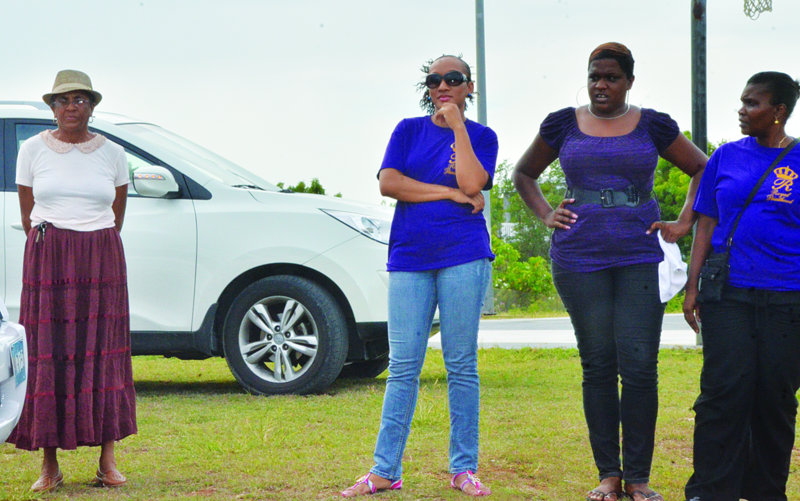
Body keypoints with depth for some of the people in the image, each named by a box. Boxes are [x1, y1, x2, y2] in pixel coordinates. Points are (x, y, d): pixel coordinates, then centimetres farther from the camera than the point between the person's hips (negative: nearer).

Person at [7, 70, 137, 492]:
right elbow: (27, 216, 9)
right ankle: (49, 467, -1)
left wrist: (94, 252, 12)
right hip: (47, 262, -1)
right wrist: (52, 252, 10)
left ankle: (107, 461, 5)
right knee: (47, 357, -4)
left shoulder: (112, 154, 7)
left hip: (101, 263, 1)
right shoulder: (33, 150, 5)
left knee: (103, 355, -1)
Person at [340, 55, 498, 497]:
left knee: (461, 364, 0)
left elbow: (472, 184, -11)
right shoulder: (409, 130, 12)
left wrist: (457, 125, -5)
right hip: (409, 258, 1)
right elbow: (388, 183, -3)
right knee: (402, 366, -1)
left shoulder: (482, 136, 8)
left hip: (463, 256, -1)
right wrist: (448, 194, -7)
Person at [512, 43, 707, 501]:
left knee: (639, 367, -7)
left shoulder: (653, 127, 7)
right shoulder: (564, 125, 9)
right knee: (598, 367, 2)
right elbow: (524, 174, 23)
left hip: (641, 260, -1)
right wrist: (545, 215, 8)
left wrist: (684, 224, 6)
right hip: (580, 262, 1)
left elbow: (704, 170, 16)